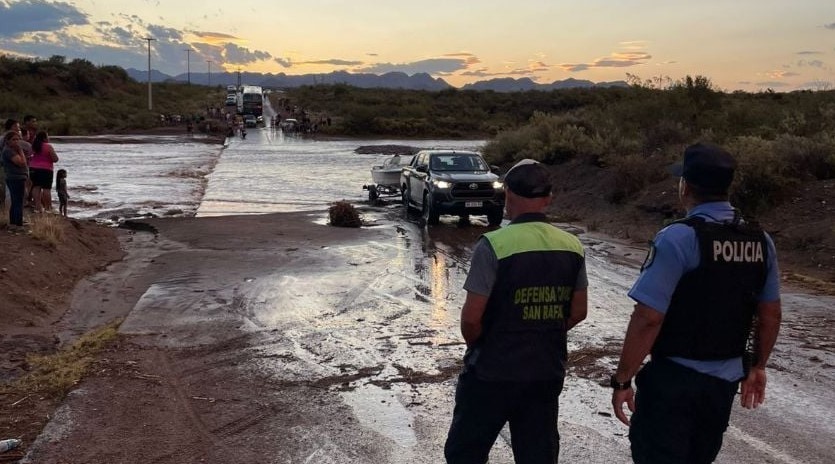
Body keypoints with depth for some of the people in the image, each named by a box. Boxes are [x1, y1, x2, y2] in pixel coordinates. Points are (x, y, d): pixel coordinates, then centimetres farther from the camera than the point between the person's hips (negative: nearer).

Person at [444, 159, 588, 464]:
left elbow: (471, 317, -17)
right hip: (547, 372, 5)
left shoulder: (495, 244, -18)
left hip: (493, 372, -5)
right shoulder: (572, 246, -1)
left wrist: (477, 345, 3)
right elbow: (578, 311, 7)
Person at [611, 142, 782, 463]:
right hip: (726, 379, 7)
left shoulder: (678, 238, -19)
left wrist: (622, 380, -14)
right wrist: (757, 366, 25)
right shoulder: (760, 241, 2)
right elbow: (770, 314, 11)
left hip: (673, 378, -7)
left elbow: (648, 318, -23)